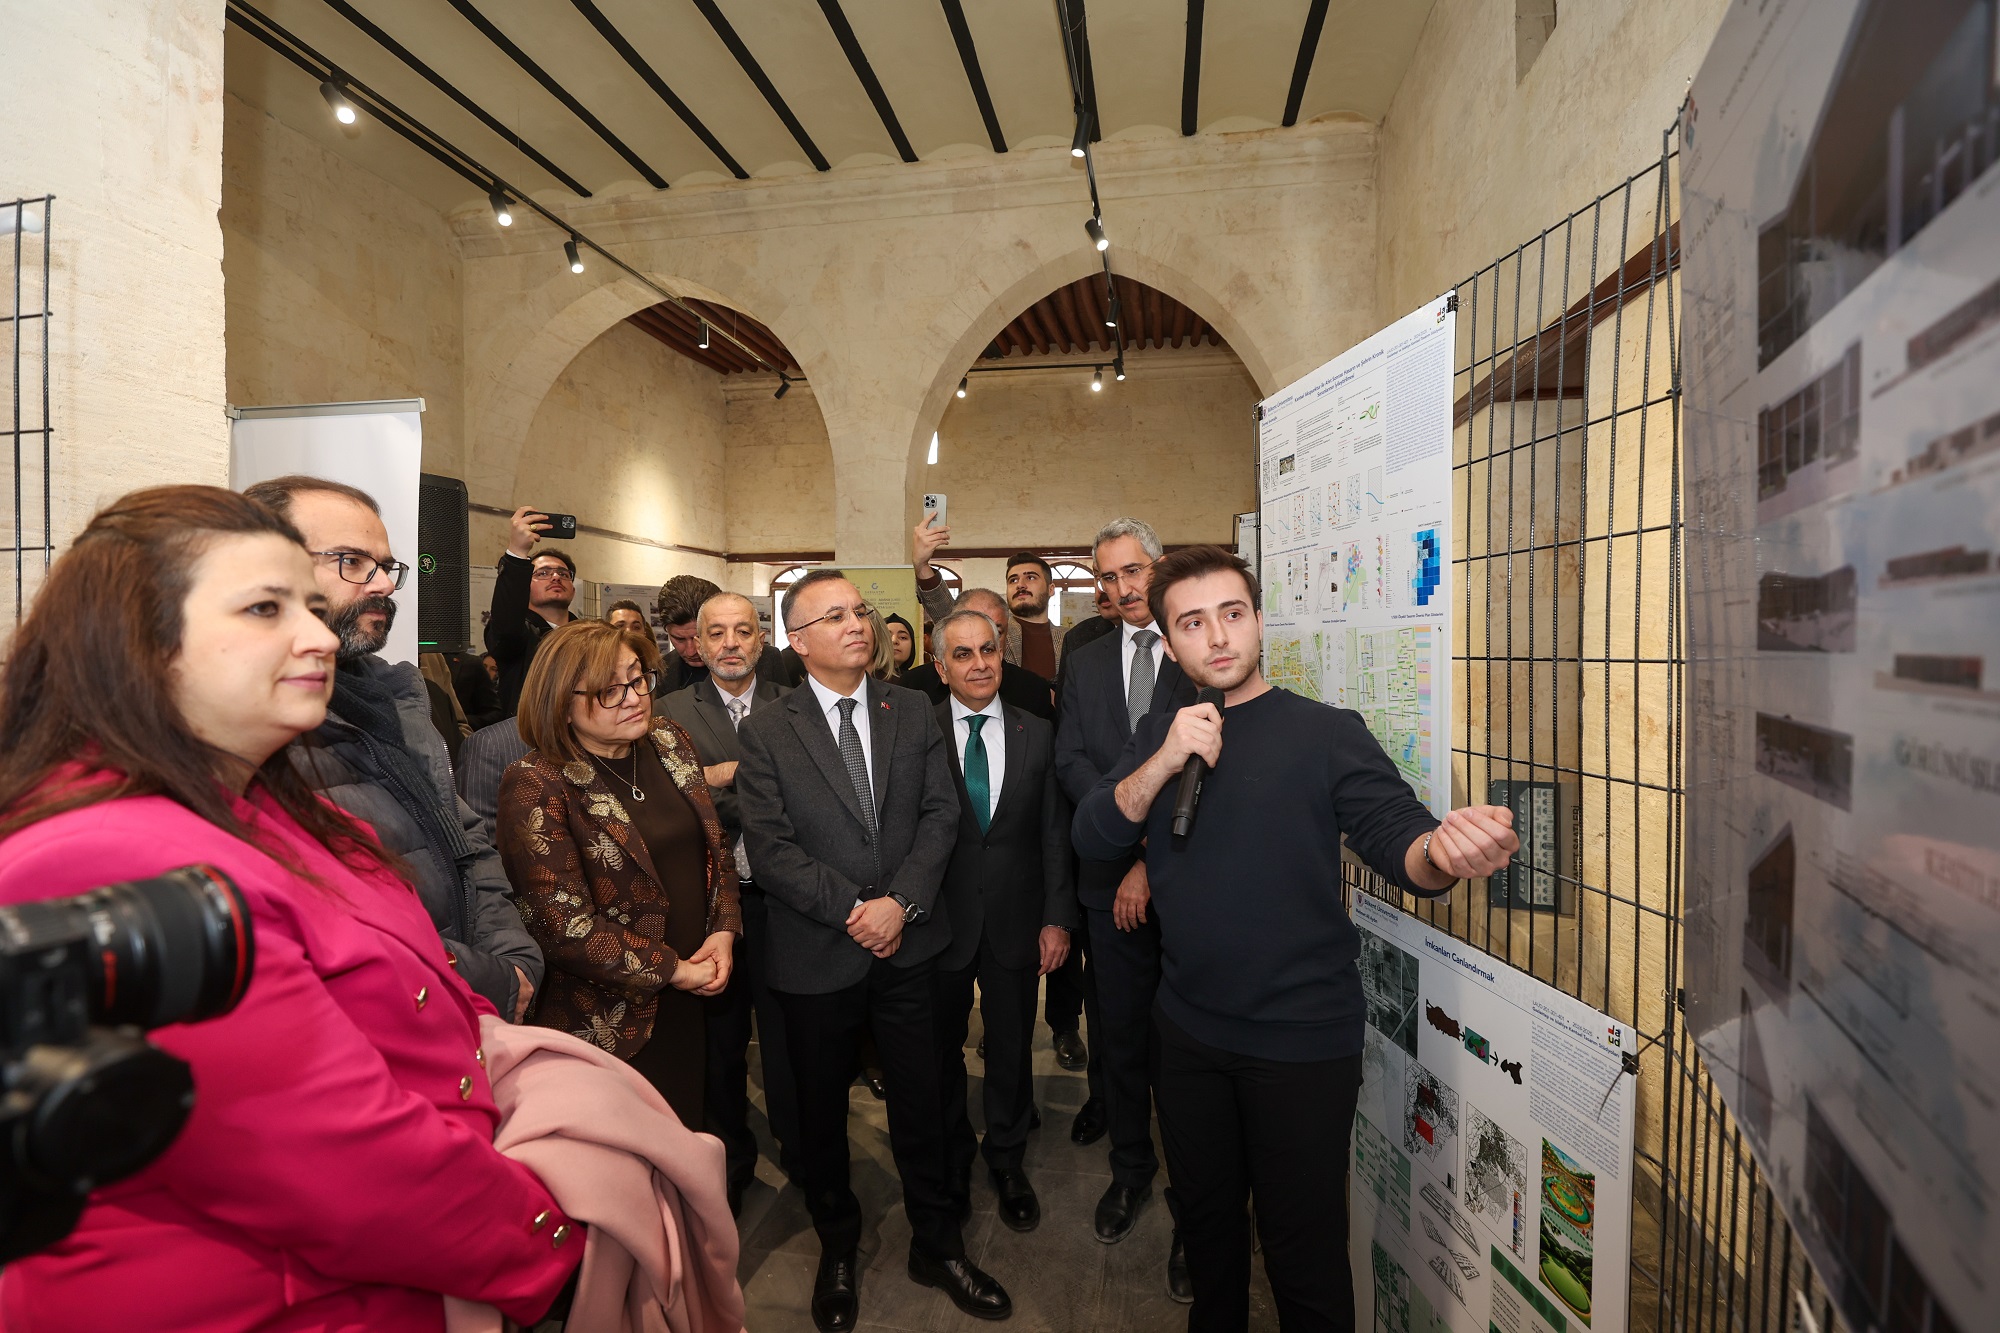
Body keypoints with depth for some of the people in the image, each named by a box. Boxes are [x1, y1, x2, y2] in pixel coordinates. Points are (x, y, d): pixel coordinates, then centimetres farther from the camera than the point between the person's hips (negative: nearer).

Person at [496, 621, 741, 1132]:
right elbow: (565, 926, -20)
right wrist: (672, 970, -15)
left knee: (689, 1131, 20)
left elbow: (716, 847, 9)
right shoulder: (535, 786, -17)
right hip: (611, 1021, -5)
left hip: (697, 997, 5)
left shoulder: (671, 745, 1)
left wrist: (723, 932, -6)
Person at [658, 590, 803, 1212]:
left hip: (781, 897, 0)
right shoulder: (672, 712, 0)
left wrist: (724, 776, -14)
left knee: (787, 1032, 11)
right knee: (720, 1036, 17)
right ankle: (731, 1157, 38)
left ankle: (799, 1152, 34)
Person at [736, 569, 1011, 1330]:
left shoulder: (913, 712, 2)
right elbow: (770, 847, -11)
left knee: (921, 1103, 14)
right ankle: (837, 1250, 42)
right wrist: (851, 910, -16)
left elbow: (940, 814, -2)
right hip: (817, 954, -1)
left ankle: (937, 1245, 37)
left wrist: (900, 902, -14)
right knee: (821, 1111, 17)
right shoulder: (766, 732, -5)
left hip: (908, 945, 2)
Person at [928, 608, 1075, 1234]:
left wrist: (1057, 917, -2)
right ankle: (953, 1154, 42)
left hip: (1015, 918, 2)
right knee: (942, 1045, 17)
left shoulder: (1038, 733, -1)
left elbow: (1053, 831, 1)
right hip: (940, 918, -1)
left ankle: (1006, 1159, 40)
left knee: (1011, 1047, 16)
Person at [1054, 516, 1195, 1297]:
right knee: (1120, 1032, 14)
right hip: (1113, 877, 3)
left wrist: (1157, 859, -12)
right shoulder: (1085, 663, 10)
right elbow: (1070, 761, 2)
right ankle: (1130, 1167, 35)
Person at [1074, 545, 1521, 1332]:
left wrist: (1445, 851, -43)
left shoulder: (1326, 733, -11)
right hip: (1190, 1028, 4)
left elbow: (1396, 837, -20)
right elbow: (1094, 839, -6)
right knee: (1205, 1217, 24)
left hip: (1301, 1039, -4)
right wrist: (1165, 762, -22)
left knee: (1302, 1246, 12)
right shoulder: (1157, 735, 2)